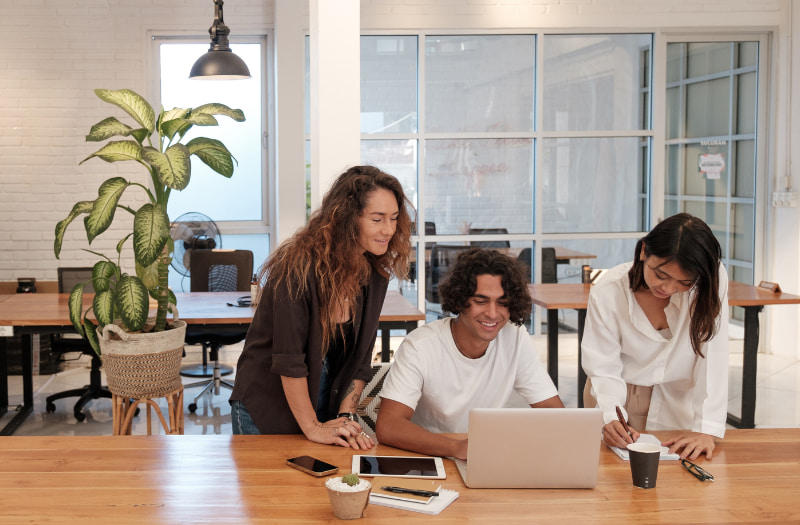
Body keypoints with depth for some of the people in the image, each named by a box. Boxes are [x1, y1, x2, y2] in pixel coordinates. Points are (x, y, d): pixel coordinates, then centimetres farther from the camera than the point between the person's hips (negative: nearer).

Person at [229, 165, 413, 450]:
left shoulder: (374, 275, -5)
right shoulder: (300, 267, -26)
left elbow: (360, 357, -2)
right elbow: (288, 359, -24)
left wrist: (345, 416, -10)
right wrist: (312, 428, -20)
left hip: (325, 407, 5)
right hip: (265, 408, -5)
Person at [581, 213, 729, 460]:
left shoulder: (713, 282, -21)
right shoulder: (607, 293, -20)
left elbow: (712, 357, -22)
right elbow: (604, 370, -15)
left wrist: (706, 429, -28)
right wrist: (611, 418, -32)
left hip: (680, 402, 0)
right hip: (622, 398, 0)